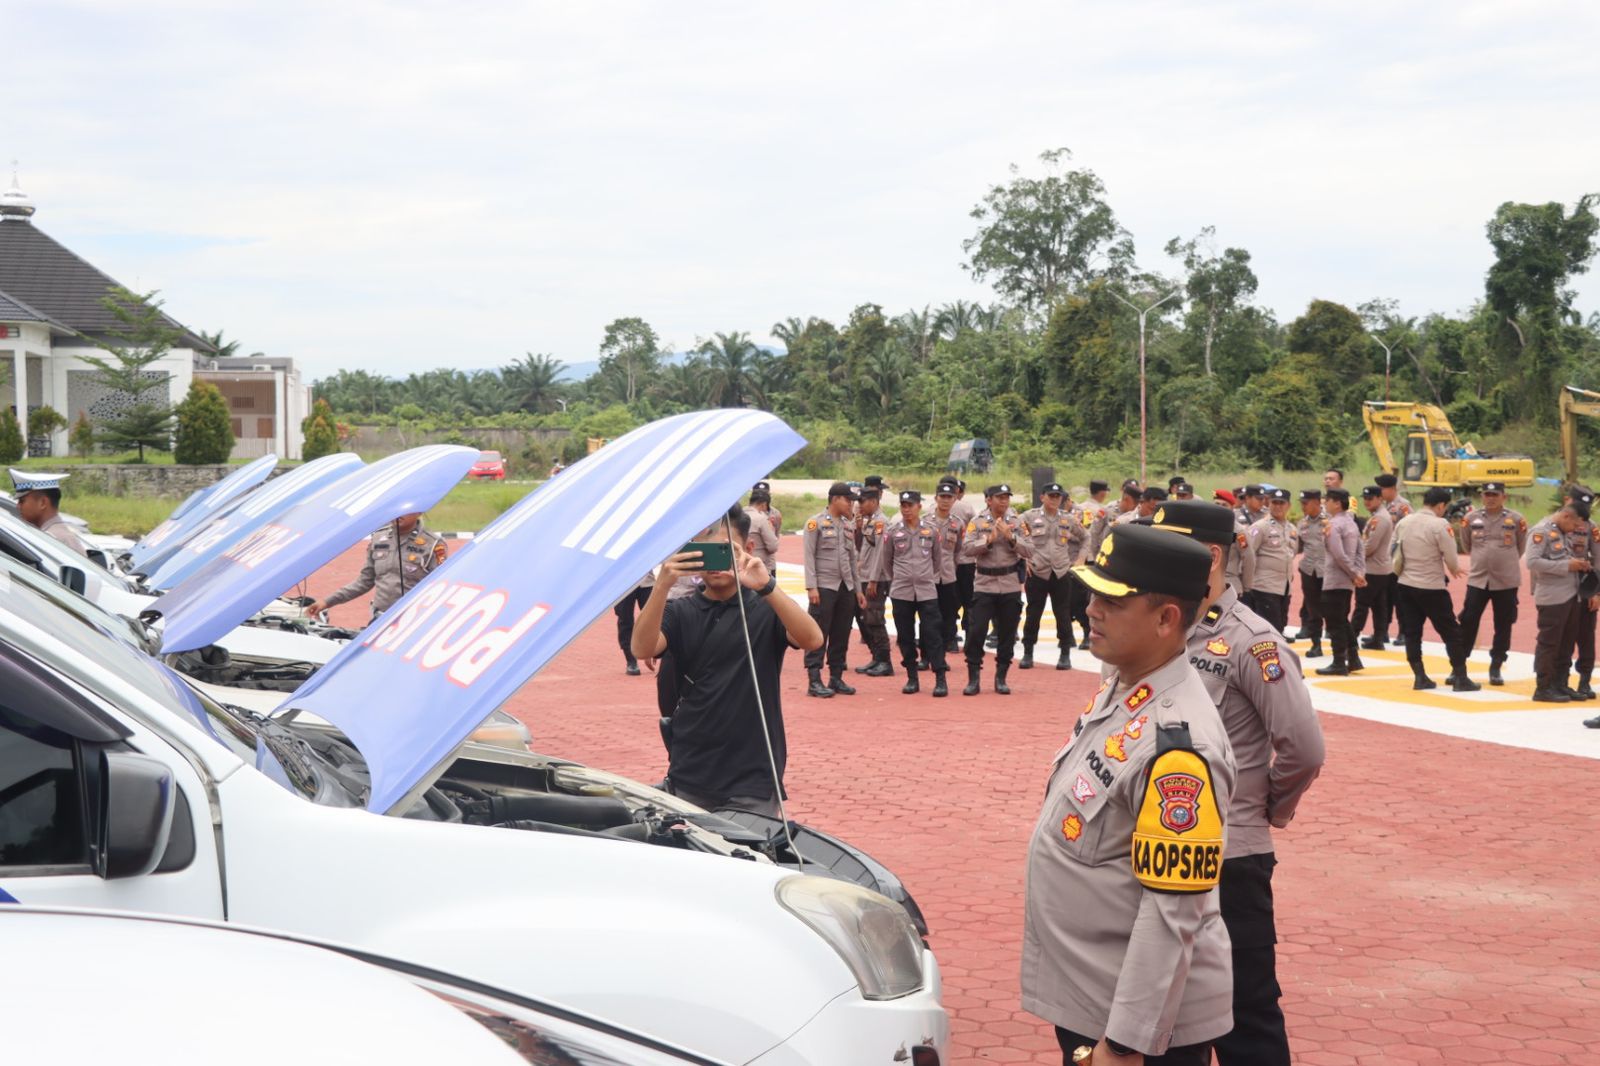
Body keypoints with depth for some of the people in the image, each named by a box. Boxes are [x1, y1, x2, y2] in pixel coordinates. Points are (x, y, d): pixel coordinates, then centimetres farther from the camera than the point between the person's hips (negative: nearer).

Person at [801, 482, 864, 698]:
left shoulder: (849, 525, 14)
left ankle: (836, 678, 14)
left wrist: (858, 589, 15)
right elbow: (809, 557, -9)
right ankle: (815, 681, -5)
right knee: (819, 635, -6)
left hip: (846, 588, 6)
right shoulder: (816, 523, -5)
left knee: (841, 635, 7)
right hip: (824, 587, -6)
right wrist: (811, 587, -16)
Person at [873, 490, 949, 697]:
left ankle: (940, 679, -3)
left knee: (932, 633, -5)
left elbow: (938, 558, 13)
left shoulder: (932, 529, 2)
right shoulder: (893, 532, 2)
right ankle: (912, 678, 14)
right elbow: (885, 561, 13)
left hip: (927, 591, -1)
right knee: (905, 636, 5)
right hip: (900, 592, 1)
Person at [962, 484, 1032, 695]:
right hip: (984, 585, -2)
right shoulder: (977, 523, 0)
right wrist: (989, 539, -21)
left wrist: (1010, 537, -15)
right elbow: (968, 547, -12)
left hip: (1011, 586, 2)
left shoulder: (1017, 523, 4)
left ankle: (1001, 678, 17)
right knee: (976, 631, -5)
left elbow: (1029, 552, -3)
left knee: (1007, 634, 7)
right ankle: (973, 678, 4)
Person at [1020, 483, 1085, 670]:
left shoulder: (1068, 519, 5)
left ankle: (1065, 655, 10)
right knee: (1033, 614, 3)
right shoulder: (1030, 517, -2)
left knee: (1063, 614, 2)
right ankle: (1028, 653, 11)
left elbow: (1084, 538, 18)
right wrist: (1024, 559, -5)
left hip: (1062, 573, 2)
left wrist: (1071, 558, 11)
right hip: (1037, 573, -1)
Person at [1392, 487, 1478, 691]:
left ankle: (1419, 677, 10)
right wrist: (1454, 569, 8)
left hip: (1405, 585, 6)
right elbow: (1451, 559, -12)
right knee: (1451, 633, 4)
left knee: (1412, 632, 10)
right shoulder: (1440, 525, -15)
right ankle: (1460, 678, 6)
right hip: (1431, 588, -6)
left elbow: (1395, 551, 10)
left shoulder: (1403, 523, 4)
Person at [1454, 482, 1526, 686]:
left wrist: (1505, 562, 5)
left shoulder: (1515, 519, -2)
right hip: (1477, 579, 0)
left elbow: (1520, 549, 10)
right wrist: (1484, 559, 9)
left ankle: (1495, 668, 18)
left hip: (1506, 581, 0)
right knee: (1467, 622, -1)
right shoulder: (1471, 518, 1)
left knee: (1503, 626, 6)